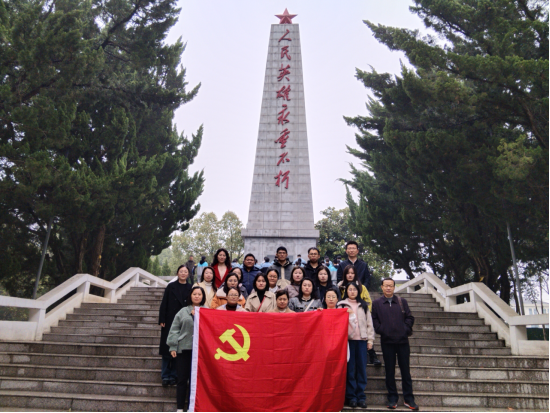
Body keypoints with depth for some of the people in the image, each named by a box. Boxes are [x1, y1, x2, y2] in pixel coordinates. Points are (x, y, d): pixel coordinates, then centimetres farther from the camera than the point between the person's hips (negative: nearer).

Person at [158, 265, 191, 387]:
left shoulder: (190, 288, 3)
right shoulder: (171, 287, 3)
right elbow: (164, 304, 0)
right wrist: (162, 320, -6)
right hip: (170, 321, 0)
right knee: (167, 348, 3)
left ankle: (173, 375, 16)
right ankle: (165, 376, 13)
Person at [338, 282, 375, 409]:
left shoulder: (363, 305, 13)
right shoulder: (342, 305, 8)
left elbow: (369, 323, 11)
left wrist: (370, 339, 5)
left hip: (361, 340, 2)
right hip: (348, 339, -2)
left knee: (361, 368, 2)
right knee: (350, 369, -1)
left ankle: (361, 396, 9)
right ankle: (351, 396, 6)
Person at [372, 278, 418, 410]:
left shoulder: (402, 301, 9)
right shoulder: (376, 303, 6)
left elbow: (410, 317, 7)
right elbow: (374, 320, 3)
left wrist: (406, 329, -7)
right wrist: (381, 330, -11)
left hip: (403, 340, 1)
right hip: (387, 341, -1)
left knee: (405, 370, 6)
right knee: (390, 371, 6)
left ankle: (409, 398, 15)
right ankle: (392, 398, 16)